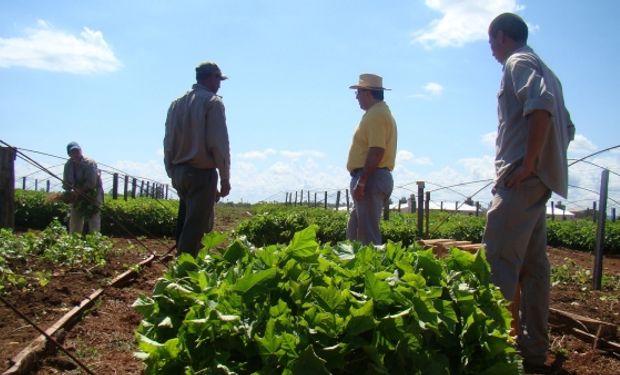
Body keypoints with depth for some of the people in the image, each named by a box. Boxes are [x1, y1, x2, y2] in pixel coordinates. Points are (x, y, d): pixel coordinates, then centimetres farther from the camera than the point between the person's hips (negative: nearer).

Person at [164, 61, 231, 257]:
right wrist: (225, 178, -7)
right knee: (195, 227, -6)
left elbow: (168, 142, 14)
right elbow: (219, 144, -13)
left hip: (180, 172, 7)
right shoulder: (213, 102, -6)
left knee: (187, 223, 15)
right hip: (202, 173, -7)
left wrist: (173, 174, 19)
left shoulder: (176, 103, 14)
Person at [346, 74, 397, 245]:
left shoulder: (376, 115, -12)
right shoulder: (380, 112, 21)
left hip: (371, 178, -11)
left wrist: (361, 182, -23)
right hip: (373, 178, 11)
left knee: (368, 233, -10)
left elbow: (376, 152, -22)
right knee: (354, 230, 14)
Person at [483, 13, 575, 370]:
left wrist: (528, 164, -22)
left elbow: (540, 106, -22)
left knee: (499, 261, -13)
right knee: (533, 264, 8)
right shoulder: (544, 69, 26)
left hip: (522, 177, -10)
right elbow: (567, 128, 25)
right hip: (540, 179, 10)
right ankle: (534, 346, 12)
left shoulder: (518, 62, -3)